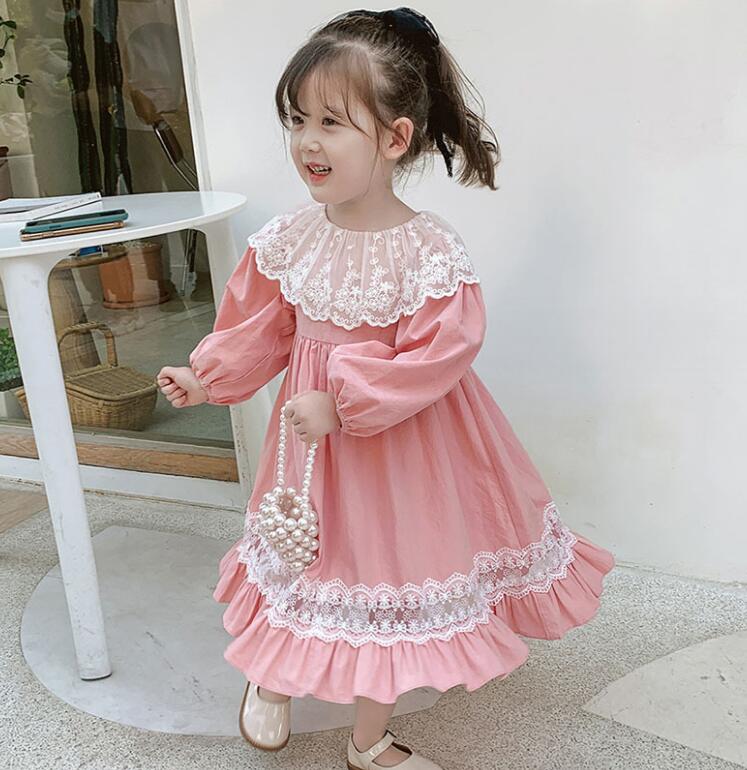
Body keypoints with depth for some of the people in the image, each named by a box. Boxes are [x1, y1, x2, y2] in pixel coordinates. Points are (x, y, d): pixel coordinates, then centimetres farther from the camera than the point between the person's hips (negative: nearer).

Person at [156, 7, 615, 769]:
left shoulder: (429, 249, -22)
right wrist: (205, 377, -8)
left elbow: (437, 354, -24)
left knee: (388, 574, 15)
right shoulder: (289, 237, -8)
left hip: (398, 439, -2)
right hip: (312, 434, 3)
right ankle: (269, 678, 51)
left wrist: (342, 403, -27)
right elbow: (257, 326, 3)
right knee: (306, 558, 19)